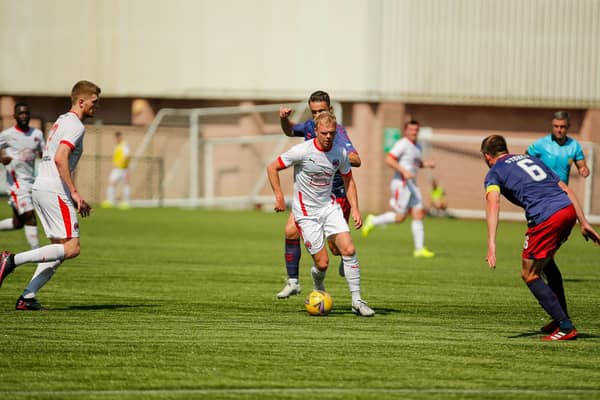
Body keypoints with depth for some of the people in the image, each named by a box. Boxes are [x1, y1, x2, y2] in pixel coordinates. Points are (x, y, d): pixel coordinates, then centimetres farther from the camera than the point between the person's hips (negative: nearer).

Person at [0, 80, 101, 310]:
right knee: (71, 248, -11)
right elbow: (60, 159, -21)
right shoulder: (75, 125, -8)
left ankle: (28, 297, 1)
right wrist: (74, 192, -20)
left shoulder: (61, 121, 23)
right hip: (55, 190, -10)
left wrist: (77, 200, 26)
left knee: (60, 250, 10)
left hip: (40, 188, 10)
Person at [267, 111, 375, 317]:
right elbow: (272, 168, -6)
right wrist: (279, 197, -10)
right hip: (306, 213, -4)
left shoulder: (340, 152, -4)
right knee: (322, 263, -8)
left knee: (349, 250, -14)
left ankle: (357, 301, -6)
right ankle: (319, 291, 27)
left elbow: (348, 180, 12)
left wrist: (355, 209, 3)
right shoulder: (302, 151, -17)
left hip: (329, 206, 4)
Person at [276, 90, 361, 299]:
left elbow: (356, 160, -29)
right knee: (291, 231, -10)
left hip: (337, 194, -6)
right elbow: (290, 131, 26)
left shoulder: (337, 132, -17)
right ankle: (293, 281, 0)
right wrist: (284, 119, 4)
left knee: (335, 246, -7)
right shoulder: (310, 127, 3)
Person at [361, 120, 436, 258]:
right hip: (401, 184, -9)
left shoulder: (417, 147, 17)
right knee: (400, 217, -7)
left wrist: (426, 164, 13)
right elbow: (389, 160, -19)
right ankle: (373, 221, 15)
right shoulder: (402, 144, -11)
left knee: (418, 215, 0)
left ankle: (419, 249, 1)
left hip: (411, 184, 9)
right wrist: (404, 171, -24)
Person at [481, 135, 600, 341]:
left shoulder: (494, 172, 11)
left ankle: (565, 327, 0)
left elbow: (493, 202, -10)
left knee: (530, 275, 8)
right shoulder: (531, 159, 30)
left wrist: (491, 243, -19)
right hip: (568, 208, 7)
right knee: (546, 260, 31)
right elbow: (565, 189, 24)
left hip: (545, 218, -7)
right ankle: (561, 318, 32)